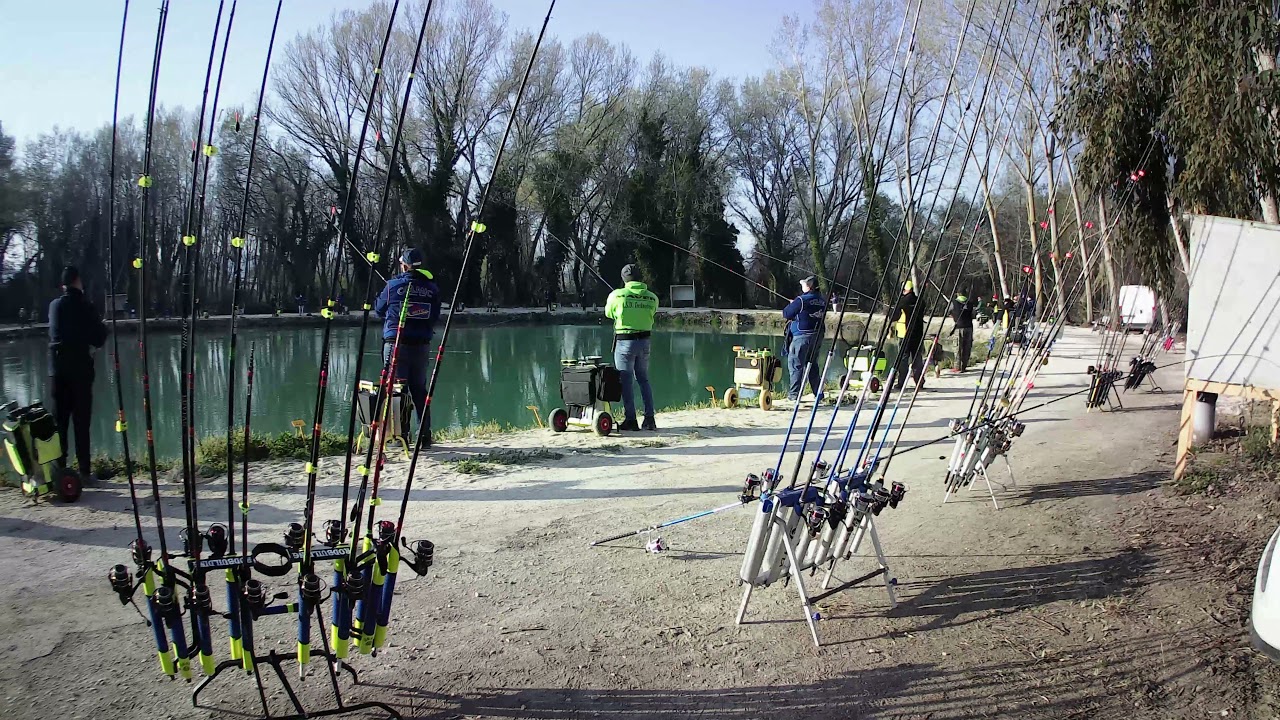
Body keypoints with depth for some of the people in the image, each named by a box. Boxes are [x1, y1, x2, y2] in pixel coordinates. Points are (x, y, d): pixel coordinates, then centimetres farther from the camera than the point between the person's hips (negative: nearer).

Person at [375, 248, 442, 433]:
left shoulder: (393, 286, -4)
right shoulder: (432, 288, 2)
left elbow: (379, 310, 10)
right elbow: (436, 317, 9)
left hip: (396, 344, -3)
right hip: (422, 346, 3)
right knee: (419, 388, 12)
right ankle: (424, 433, 12)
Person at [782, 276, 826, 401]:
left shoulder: (801, 300, -15)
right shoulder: (822, 300, 5)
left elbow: (786, 314, -10)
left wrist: (791, 305, 12)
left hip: (802, 337, -7)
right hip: (817, 336, 7)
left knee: (795, 365, 1)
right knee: (813, 364, 18)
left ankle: (794, 394, 0)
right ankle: (818, 392, 20)